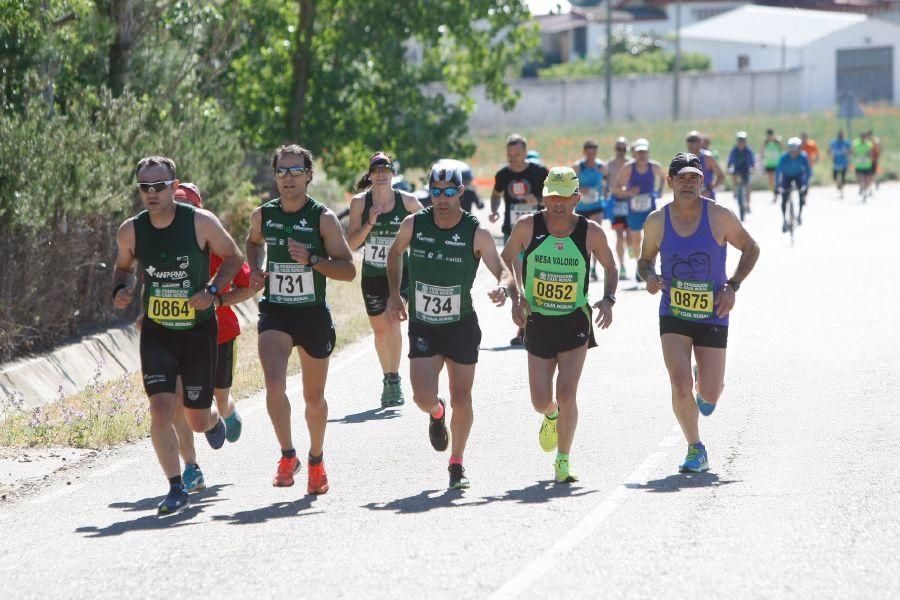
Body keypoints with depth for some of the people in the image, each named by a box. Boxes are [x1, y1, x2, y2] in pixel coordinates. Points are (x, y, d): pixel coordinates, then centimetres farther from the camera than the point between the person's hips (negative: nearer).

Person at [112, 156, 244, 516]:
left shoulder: (201, 222, -12)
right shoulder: (131, 231, -5)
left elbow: (233, 258, 1)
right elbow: (124, 267, 14)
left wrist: (212, 290, -15)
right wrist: (122, 290, -8)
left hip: (198, 330, -1)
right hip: (156, 333, 1)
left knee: (197, 420, 7)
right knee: (160, 411, -15)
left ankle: (214, 421, 46)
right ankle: (176, 489, -2)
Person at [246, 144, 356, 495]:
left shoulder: (323, 219, -8)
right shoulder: (262, 215, 1)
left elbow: (348, 270, -8)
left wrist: (311, 259, -22)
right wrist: (256, 270, 6)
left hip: (313, 314, -1)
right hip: (274, 312, 1)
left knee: (314, 398, 11)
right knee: (274, 385, -22)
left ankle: (316, 460, 34)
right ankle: (287, 456, -5)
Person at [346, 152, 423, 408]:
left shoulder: (406, 201, -7)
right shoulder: (360, 202, -5)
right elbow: (351, 243, -8)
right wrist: (369, 223, -21)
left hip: (399, 271, -2)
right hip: (372, 274, 2)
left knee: (392, 322, -20)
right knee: (379, 329, 11)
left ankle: (394, 378, -13)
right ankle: (388, 378, 28)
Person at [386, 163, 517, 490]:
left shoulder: (477, 233, -12)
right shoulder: (413, 225, -5)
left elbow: (502, 270, -13)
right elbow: (394, 253, 15)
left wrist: (504, 288, -36)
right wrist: (394, 294, 9)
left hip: (462, 327, -1)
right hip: (422, 326, 1)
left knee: (461, 399, 3)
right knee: (423, 397, -12)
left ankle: (457, 463, 24)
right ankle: (437, 414, 27)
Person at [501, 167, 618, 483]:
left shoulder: (591, 232, -8)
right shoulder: (528, 226, -8)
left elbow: (610, 267, 9)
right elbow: (505, 260, 7)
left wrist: (608, 299, -9)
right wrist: (516, 296, -6)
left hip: (575, 323, -1)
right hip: (538, 322, 1)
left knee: (566, 394, -14)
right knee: (541, 402, 3)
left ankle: (563, 461, 3)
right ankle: (552, 416, 42)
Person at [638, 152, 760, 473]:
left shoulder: (719, 216, -9)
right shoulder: (657, 221, -5)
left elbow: (750, 248, 4)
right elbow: (645, 259, 11)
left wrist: (732, 286, -9)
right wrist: (649, 276, -13)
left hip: (713, 316, 0)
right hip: (673, 315, 0)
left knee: (709, 395, 1)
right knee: (681, 387, -16)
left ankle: (706, 385, 41)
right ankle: (695, 450, 4)